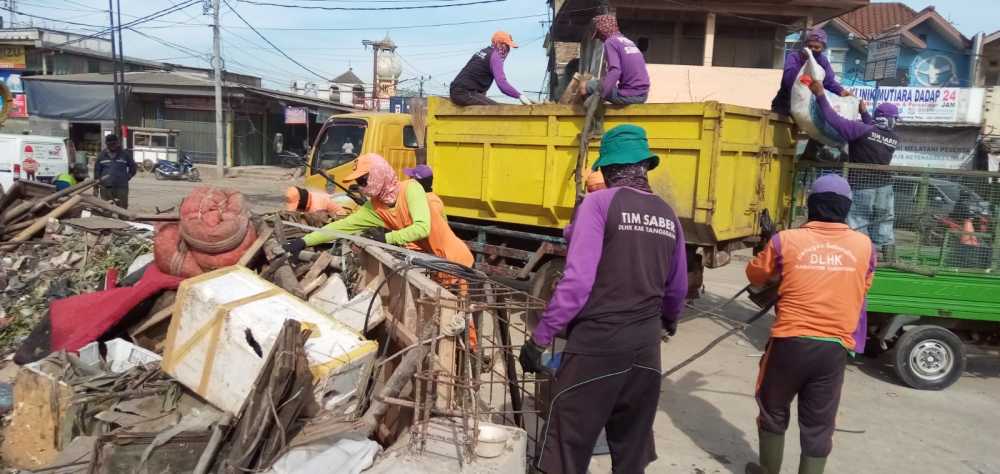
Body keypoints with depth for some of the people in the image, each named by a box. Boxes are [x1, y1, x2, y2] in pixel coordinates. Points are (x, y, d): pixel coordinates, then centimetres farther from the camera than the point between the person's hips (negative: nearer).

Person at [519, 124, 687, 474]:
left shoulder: (600, 203, -9)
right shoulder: (667, 215, 8)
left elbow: (578, 281, -17)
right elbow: (677, 289, 18)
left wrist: (539, 338, -11)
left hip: (598, 343, -6)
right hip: (646, 344, 6)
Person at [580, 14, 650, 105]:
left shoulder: (610, 42, -7)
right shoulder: (628, 41, 18)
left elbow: (615, 71, -21)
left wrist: (598, 94, -21)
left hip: (629, 95, -8)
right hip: (643, 95, 8)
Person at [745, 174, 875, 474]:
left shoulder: (786, 240, -6)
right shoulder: (863, 246, 1)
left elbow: (755, 275, 10)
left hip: (790, 343, -1)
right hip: (834, 348, 1)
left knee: (774, 412, 20)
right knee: (819, 425, 13)